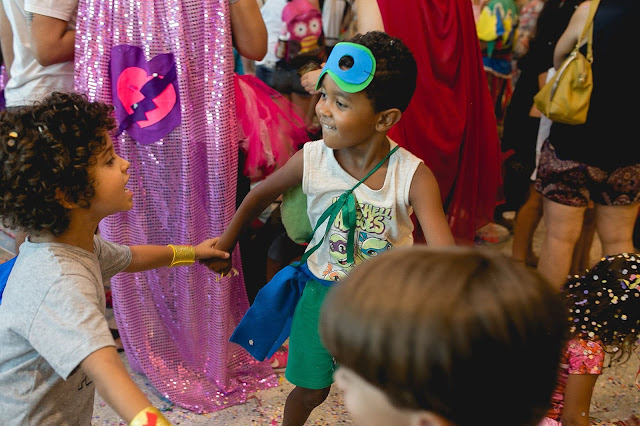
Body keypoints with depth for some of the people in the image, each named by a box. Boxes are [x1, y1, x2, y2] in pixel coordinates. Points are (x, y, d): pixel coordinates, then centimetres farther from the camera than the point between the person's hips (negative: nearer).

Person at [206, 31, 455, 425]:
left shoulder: (413, 177, -25)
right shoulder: (311, 159, -19)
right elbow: (261, 194, 1)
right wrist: (225, 246, 12)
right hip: (322, 291, 1)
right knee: (311, 390, 16)